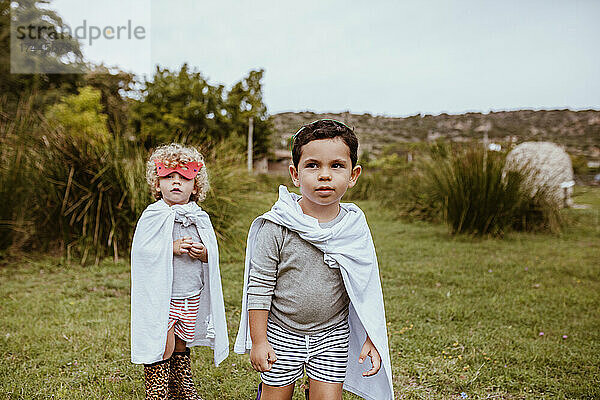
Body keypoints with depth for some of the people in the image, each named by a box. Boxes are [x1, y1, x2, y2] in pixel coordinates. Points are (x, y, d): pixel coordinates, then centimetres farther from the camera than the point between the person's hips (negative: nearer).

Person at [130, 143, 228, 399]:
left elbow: (213, 254, 8)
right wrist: (173, 248, -21)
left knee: (181, 348, 18)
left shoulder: (200, 218, 4)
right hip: (161, 297, -4)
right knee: (162, 349, 0)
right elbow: (141, 251, -12)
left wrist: (204, 254, -13)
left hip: (192, 296, 4)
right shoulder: (154, 216, -7)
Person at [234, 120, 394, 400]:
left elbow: (365, 288, 2)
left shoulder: (354, 228, -7)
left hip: (333, 334, 2)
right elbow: (259, 286, -9)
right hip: (282, 333, -1)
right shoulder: (276, 227, -15)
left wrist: (371, 338, 1)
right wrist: (258, 341, -7)